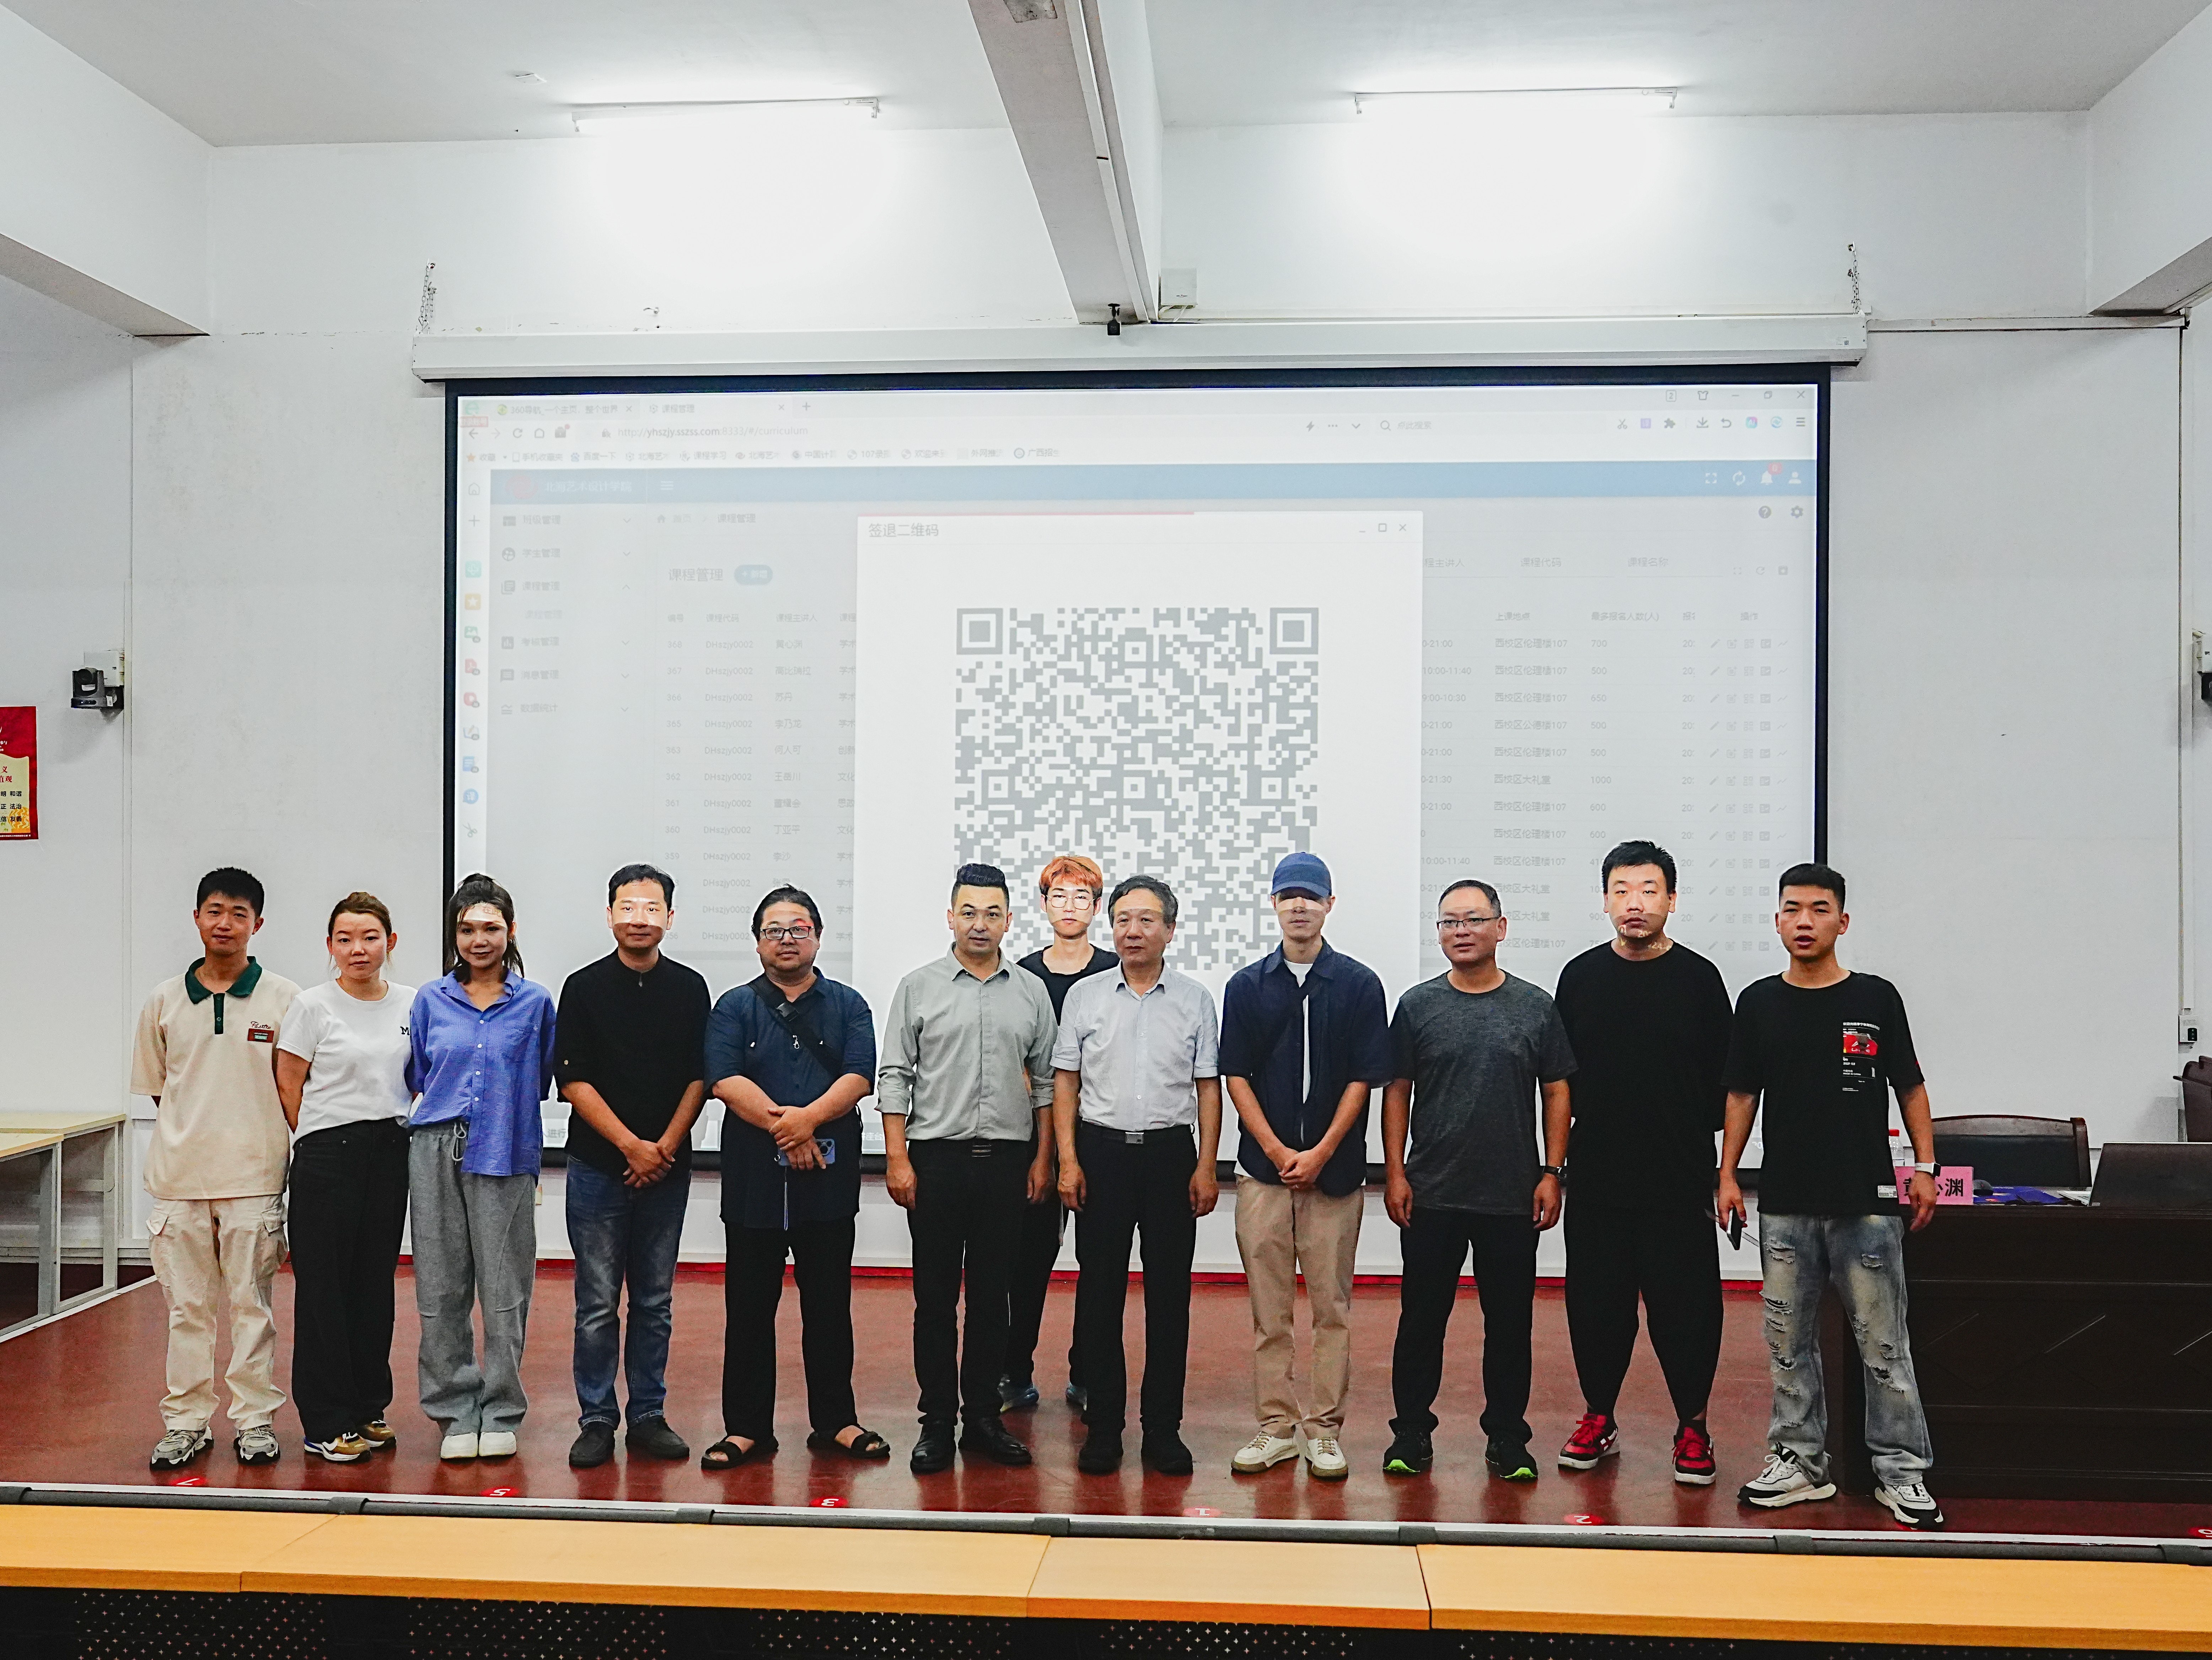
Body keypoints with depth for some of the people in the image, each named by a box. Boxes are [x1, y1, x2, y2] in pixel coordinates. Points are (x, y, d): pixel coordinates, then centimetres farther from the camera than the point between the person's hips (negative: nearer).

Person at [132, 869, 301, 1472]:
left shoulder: (283, 999, -1)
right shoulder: (165, 1000, 6)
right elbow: (155, 1086, 14)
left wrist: (252, 1132, -2)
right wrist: (190, 1134, 6)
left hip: (254, 1175, -2)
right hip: (179, 1175, 2)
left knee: (252, 1303, 5)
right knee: (186, 1305, 8)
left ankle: (254, 1420, 15)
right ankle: (185, 1422, 19)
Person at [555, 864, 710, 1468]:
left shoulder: (690, 988, 5)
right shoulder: (584, 988, 0)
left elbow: (699, 1078, 4)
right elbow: (574, 1081, -4)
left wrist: (665, 1147, -8)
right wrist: (632, 1145, -11)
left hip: (667, 1168, 2)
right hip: (597, 1167, -2)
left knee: (655, 1301, 9)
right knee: (598, 1303, 2)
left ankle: (648, 1416, 19)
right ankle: (596, 1420, 13)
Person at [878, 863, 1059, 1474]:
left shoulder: (1031, 992, 6)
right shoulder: (919, 987, 1)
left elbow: (1046, 1080, 11)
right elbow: (894, 1077, 0)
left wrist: (1041, 1158, 6)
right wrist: (897, 1158, -6)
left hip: (1006, 1161, 2)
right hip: (937, 1156, -2)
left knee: (991, 1295, 9)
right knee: (935, 1296, 4)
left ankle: (983, 1417, 19)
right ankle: (937, 1423, 13)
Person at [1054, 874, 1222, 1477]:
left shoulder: (1194, 999, 5)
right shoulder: (1085, 996, 5)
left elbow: (1208, 1087, 5)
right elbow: (1065, 1083, 6)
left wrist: (1207, 1166, -1)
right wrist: (1069, 1161, -2)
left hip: (1170, 1154, 0)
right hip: (1102, 1154, 0)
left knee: (1170, 1295, 4)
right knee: (1099, 1292, 4)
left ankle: (1163, 1427, 15)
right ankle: (1103, 1427, 14)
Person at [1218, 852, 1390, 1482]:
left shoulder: (1359, 985, 2)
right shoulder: (1247, 986, 6)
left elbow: (1364, 1078, -1)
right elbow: (1235, 1076, 3)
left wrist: (1321, 1153, -9)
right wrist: (1277, 1150, -7)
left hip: (1334, 1170, -1)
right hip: (1263, 1168, 1)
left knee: (1331, 1306, 4)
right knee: (1270, 1309, 5)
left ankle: (1325, 1430, 13)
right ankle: (1276, 1426, 14)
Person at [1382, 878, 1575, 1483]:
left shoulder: (1536, 1008, 3)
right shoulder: (1418, 1006, 3)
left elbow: (1556, 1093, 6)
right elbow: (1397, 1092, 5)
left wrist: (1552, 1172, 0)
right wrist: (1395, 1173, -1)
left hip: (1513, 1198, 0)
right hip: (1431, 1195, 0)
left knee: (1510, 1320, 8)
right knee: (1422, 1316, 6)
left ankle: (1507, 1438, 21)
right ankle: (1412, 1432, 19)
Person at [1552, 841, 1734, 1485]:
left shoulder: (1699, 978, 0)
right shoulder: (1580, 976, 5)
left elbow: (1724, 1082, 4)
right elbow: (1559, 1078, 9)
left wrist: (1694, 1143, -2)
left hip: (1680, 1183, -2)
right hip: (1596, 1182, 2)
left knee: (1686, 1307, 3)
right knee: (1596, 1304, 9)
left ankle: (1693, 1428, 20)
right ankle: (1598, 1419, 25)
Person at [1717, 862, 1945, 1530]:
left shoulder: (1876, 998, 0)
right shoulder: (1758, 1003, 5)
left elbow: (1909, 1086, 6)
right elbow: (1742, 1095, 9)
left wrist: (1925, 1165, 0)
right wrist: (1728, 1175, 4)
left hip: (1866, 1200, -2)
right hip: (1785, 1203, 2)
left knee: (1884, 1343, 2)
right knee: (1789, 1341, 9)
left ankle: (1901, 1471, 14)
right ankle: (1800, 1462, 21)